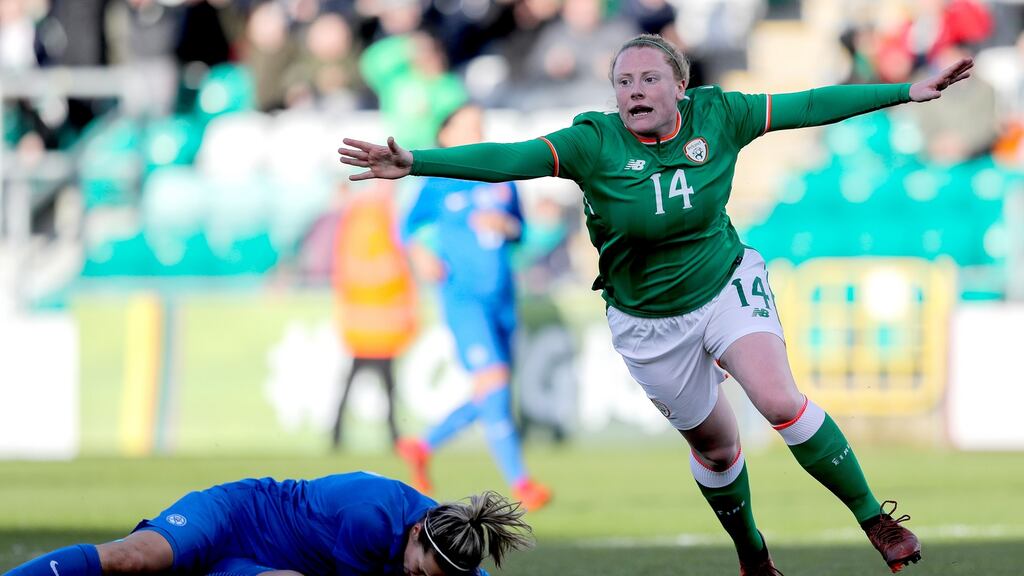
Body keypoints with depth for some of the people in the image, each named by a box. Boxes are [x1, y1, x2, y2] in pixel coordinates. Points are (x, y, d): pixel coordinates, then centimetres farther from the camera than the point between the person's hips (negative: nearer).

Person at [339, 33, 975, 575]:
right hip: (650, 323, 0)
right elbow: (508, 159, -30)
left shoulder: (715, 116, -13)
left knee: (780, 400, -23)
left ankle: (875, 517, -7)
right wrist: (414, 162, -44)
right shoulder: (594, 142, -20)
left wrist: (908, 92, -7)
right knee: (714, 444, 13)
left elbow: (808, 107, -7)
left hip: (728, 283, 0)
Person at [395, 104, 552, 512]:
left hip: (503, 301, 6)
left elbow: (519, 229, 15)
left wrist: (505, 225, -7)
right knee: (494, 383, -17)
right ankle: (519, 483, -18)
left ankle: (421, 448, 28)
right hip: (464, 298, -6)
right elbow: (410, 225, 8)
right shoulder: (439, 184, 0)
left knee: (489, 399, 9)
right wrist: (421, 254, -10)